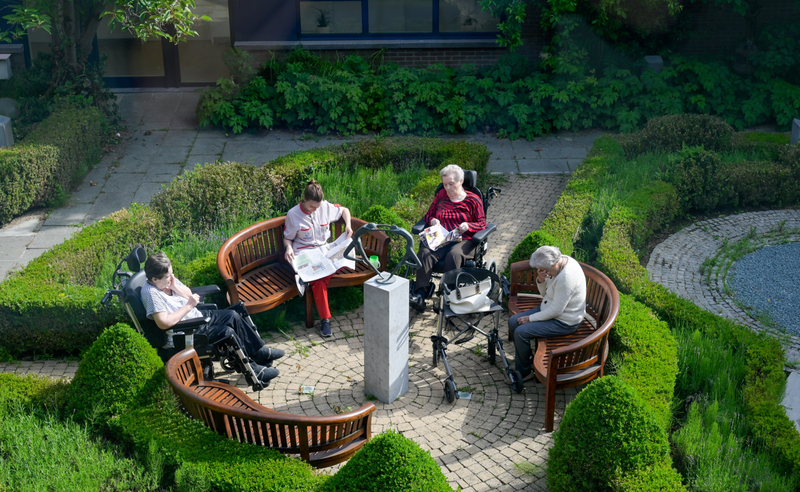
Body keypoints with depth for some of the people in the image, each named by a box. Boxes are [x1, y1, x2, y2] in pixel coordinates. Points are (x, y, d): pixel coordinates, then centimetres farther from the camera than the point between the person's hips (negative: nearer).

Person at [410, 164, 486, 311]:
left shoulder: (473, 200, 7)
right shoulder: (441, 195, 18)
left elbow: (482, 224, 7)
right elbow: (428, 215, 24)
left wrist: (468, 226, -14)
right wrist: (432, 220, -1)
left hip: (463, 240, -2)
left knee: (453, 255, -38)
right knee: (425, 253, -31)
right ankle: (420, 293, -39)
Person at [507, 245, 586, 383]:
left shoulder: (566, 277, -33)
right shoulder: (559, 262, -5)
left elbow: (555, 311, -27)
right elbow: (544, 293, 7)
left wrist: (531, 318, -16)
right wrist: (541, 281, -15)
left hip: (565, 322, -10)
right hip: (549, 309, 10)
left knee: (521, 332, -17)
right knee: (513, 321, 4)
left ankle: (523, 372, 2)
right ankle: (525, 356, 24)